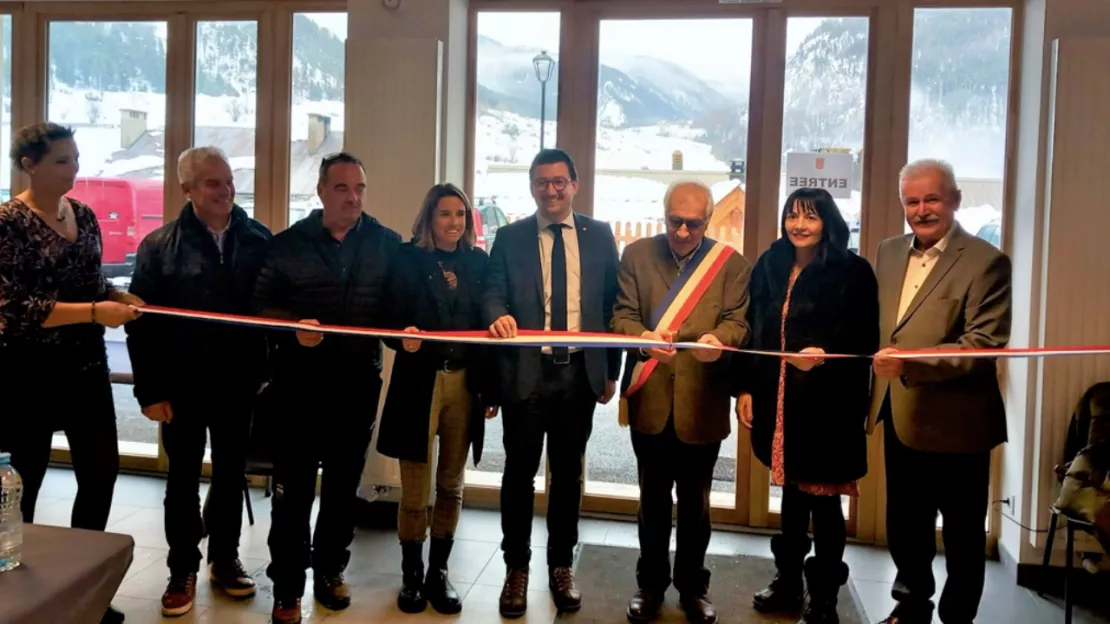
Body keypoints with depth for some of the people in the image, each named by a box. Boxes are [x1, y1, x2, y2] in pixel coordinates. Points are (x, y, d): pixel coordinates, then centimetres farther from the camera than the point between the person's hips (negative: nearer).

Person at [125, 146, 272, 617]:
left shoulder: (258, 241, -1)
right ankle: (182, 570, 25)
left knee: (231, 474, 14)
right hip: (182, 384, -1)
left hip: (237, 381, 2)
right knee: (183, 478, 10)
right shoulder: (159, 246, -4)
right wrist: (150, 390, -10)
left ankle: (225, 558, 31)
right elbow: (141, 321, -6)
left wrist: (267, 367, -9)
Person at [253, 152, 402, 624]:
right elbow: (261, 306, -2)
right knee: (293, 488, 3)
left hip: (359, 383, 2)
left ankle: (330, 570, 32)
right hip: (299, 382, -2)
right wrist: (293, 326, -20)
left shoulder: (388, 244, 3)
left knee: (344, 485, 14)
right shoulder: (288, 243, -1)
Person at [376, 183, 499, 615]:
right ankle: (412, 576, 21)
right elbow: (391, 320, -4)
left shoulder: (478, 262, 6)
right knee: (415, 490, 3)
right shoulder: (408, 259, -1)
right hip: (419, 382, -2)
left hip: (465, 383, 3)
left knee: (451, 486, 11)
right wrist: (403, 337, -28)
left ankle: (439, 574, 24)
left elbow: (486, 324, 5)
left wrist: (490, 388, 4)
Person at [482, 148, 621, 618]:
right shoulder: (509, 238, 3)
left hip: (579, 373, 1)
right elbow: (493, 293, -4)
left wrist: (611, 369, 5)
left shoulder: (600, 236, 6)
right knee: (519, 472, 6)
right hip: (525, 372, -1)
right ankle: (516, 569, 22)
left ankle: (561, 567, 27)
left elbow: (612, 305, 7)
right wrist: (498, 317, -28)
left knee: (568, 473, 12)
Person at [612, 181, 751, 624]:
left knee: (695, 503, 14)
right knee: (653, 501, 15)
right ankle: (650, 584, 32)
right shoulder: (637, 254, 3)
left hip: (702, 401, 0)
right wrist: (642, 336, -27)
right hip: (650, 400, 1)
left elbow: (737, 322, -8)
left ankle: (693, 586, 32)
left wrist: (717, 339, -31)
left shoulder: (731, 264, 1)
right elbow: (622, 314, -4)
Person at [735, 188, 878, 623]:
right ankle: (788, 580, 33)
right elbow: (752, 331, 7)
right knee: (791, 491, 18)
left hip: (829, 404, -4)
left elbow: (864, 340, -10)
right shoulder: (769, 266, 6)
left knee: (824, 500, 4)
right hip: (779, 399, 5)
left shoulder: (853, 271, -7)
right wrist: (745, 388, 3)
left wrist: (824, 354, -27)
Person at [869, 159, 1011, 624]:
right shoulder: (889, 252, 7)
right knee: (904, 525, 21)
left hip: (954, 421, -6)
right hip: (899, 417, 6)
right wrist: (876, 392, 6)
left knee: (962, 533, 13)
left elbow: (985, 344, -21)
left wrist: (910, 363, -32)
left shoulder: (986, 262, -13)